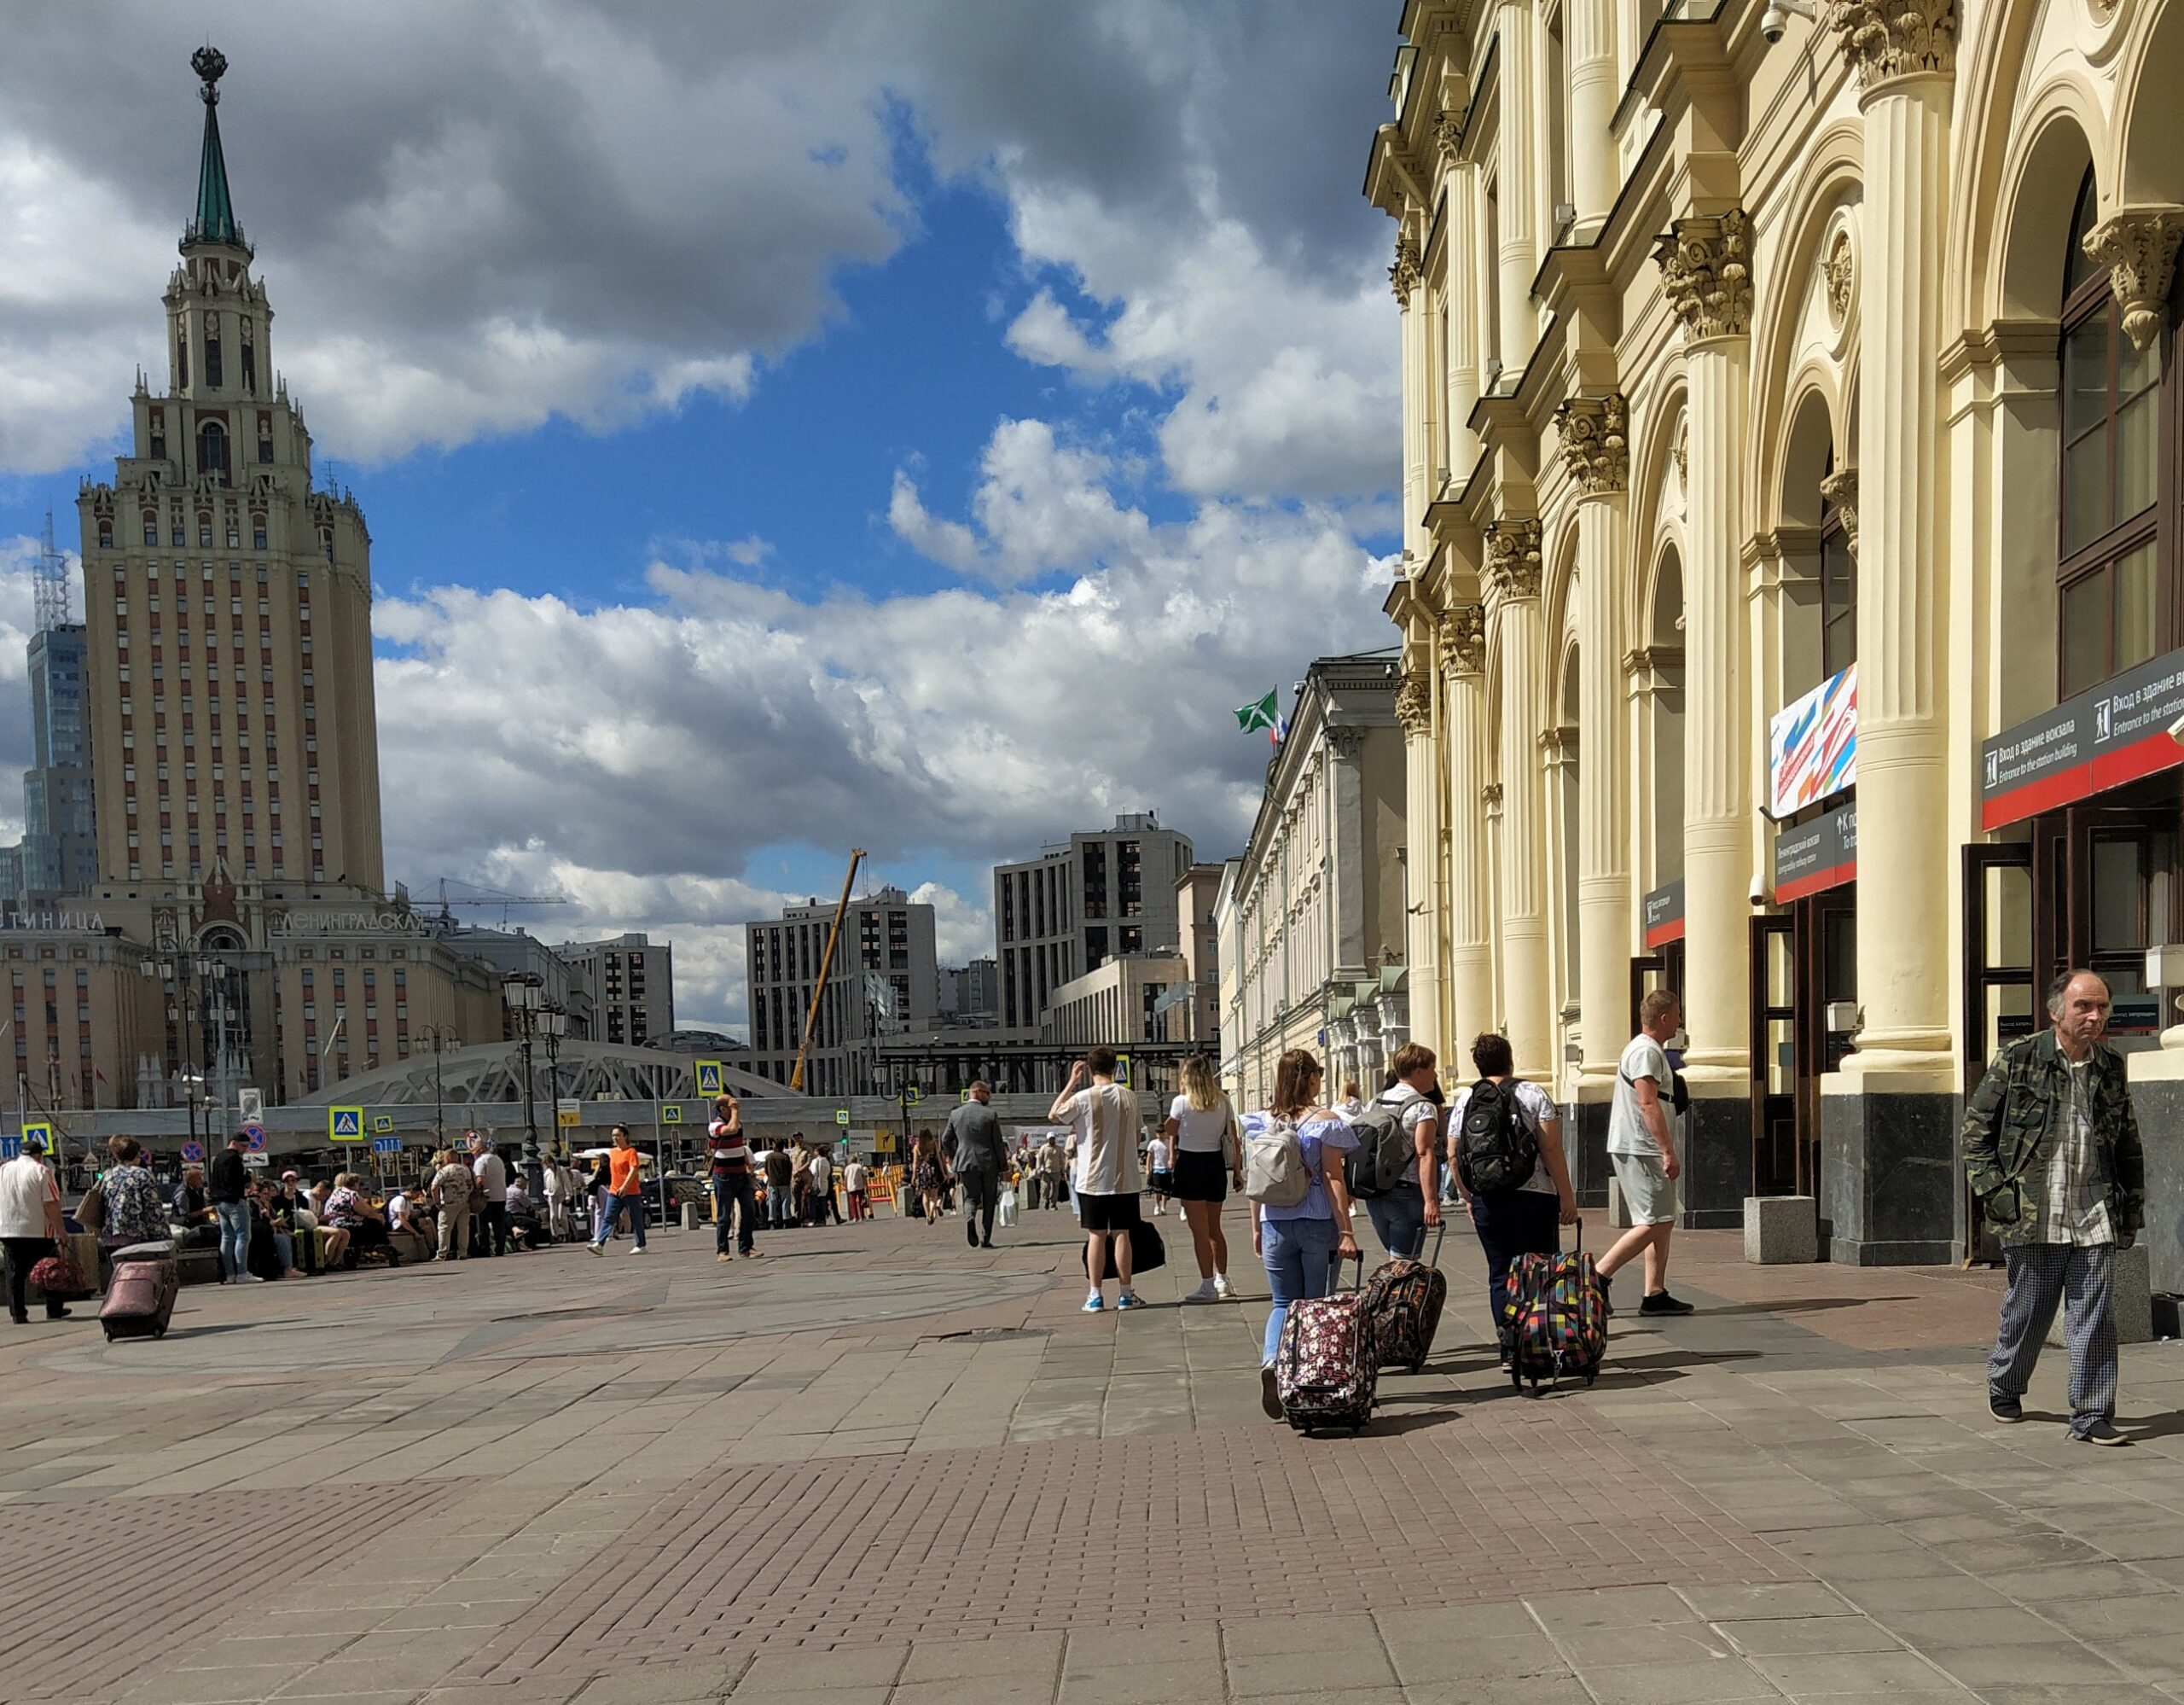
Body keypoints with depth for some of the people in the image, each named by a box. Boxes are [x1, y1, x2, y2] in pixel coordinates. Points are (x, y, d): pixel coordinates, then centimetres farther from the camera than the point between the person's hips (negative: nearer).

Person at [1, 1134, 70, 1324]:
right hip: (38, 1231, -4)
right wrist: (60, 1231, -8)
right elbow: (51, 1205, -11)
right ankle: (54, 1310, 12)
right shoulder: (41, 1171, -6)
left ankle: (18, 1314, 5)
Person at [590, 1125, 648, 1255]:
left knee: (636, 1220, 2)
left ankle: (641, 1246, 9)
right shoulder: (612, 1152, 13)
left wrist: (624, 1186, -27)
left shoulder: (631, 1151, -8)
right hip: (614, 1192, 6)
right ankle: (599, 1244, -10)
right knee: (609, 1219, -3)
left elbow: (633, 1170, -18)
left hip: (631, 1192, -6)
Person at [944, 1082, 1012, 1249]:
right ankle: (985, 1240, 6)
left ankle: (970, 1217, -24)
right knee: (988, 1201, 9)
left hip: (965, 1164, 2)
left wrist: (957, 1157, 24)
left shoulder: (955, 1115, 2)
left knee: (971, 1197, 9)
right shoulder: (990, 1115, -6)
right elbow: (999, 1143, -5)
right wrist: (1003, 1166, 4)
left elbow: (945, 1142, 8)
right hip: (989, 1164, -2)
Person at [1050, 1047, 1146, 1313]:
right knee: (1121, 1234, 6)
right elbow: (1136, 1136, 9)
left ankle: (1095, 1295, 5)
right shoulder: (1129, 1097, -1)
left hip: (1092, 1180, -2)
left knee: (1096, 1236, 4)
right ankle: (1125, 1294, 9)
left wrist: (1071, 1082, 6)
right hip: (1125, 1179, 2)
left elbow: (1053, 1116, 5)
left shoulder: (1082, 1098, -11)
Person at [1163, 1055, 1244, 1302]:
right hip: (1216, 1164, 5)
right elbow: (1235, 1140, 3)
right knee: (1214, 1228, 19)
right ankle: (1222, 1280, 26)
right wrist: (1237, 1171, 11)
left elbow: (1169, 1132, 2)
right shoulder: (1223, 1102, 2)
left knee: (1199, 1230, -1)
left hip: (1190, 1164, -5)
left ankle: (1208, 1286, -2)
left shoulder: (1181, 1102, -11)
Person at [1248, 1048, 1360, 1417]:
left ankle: (1270, 1361, -14)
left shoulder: (1263, 1122, 5)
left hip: (1275, 1224, 3)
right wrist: (1345, 1232, -8)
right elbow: (1333, 1179, -10)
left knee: (1284, 1303, 11)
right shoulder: (1326, 1121, -7)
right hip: (1318, 1224, -3)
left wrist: (1256, 1228, 16)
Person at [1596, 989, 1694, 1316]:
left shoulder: (1651, 1050, 20)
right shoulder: (1646, 1051, -14)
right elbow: (1648, 1104, -23)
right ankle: (1598, 1277, -9)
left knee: (1664, 1221, 9)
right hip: (1638, 1151, -11)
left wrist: (1665, 1149, 24)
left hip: (1643, 1150, 11)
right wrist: (1668, 1151, -25)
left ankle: (1655, 1294, 9)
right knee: (1653, 1223, -11)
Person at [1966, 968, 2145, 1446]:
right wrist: (1994, 1193, -6)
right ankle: (2003, 1386, 33)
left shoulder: (2111, 1068, 9)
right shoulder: (2018, 1060, -3)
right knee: (2026, 1312, 9)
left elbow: (2129, 1144, 19)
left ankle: (2091, 1417, 7)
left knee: (2095, 1319, -1)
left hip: (2095, 1218, 3)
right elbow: (1976, 1128, 0)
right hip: (2032, 1216, -3)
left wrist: (2133, 1207, 13)